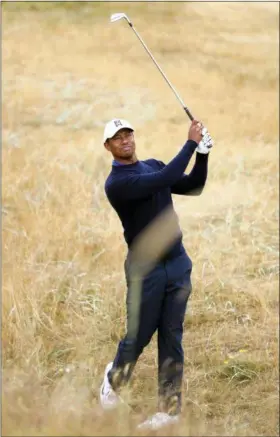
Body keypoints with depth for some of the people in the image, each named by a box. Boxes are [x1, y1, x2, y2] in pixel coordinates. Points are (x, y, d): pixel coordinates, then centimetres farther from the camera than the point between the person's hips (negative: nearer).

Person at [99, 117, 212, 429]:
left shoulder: (153, 166, 10)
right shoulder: (116, 183, -16)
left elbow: (193, 187, 8)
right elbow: (166, 179, -26)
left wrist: (203, 154, -6)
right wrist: (191, 143, -21)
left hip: (178, 263, 5)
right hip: (145, 269, -5)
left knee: (172, 337, 4)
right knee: (139, 335, 4)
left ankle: (170, 408, 8)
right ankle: (114, 381, 33)